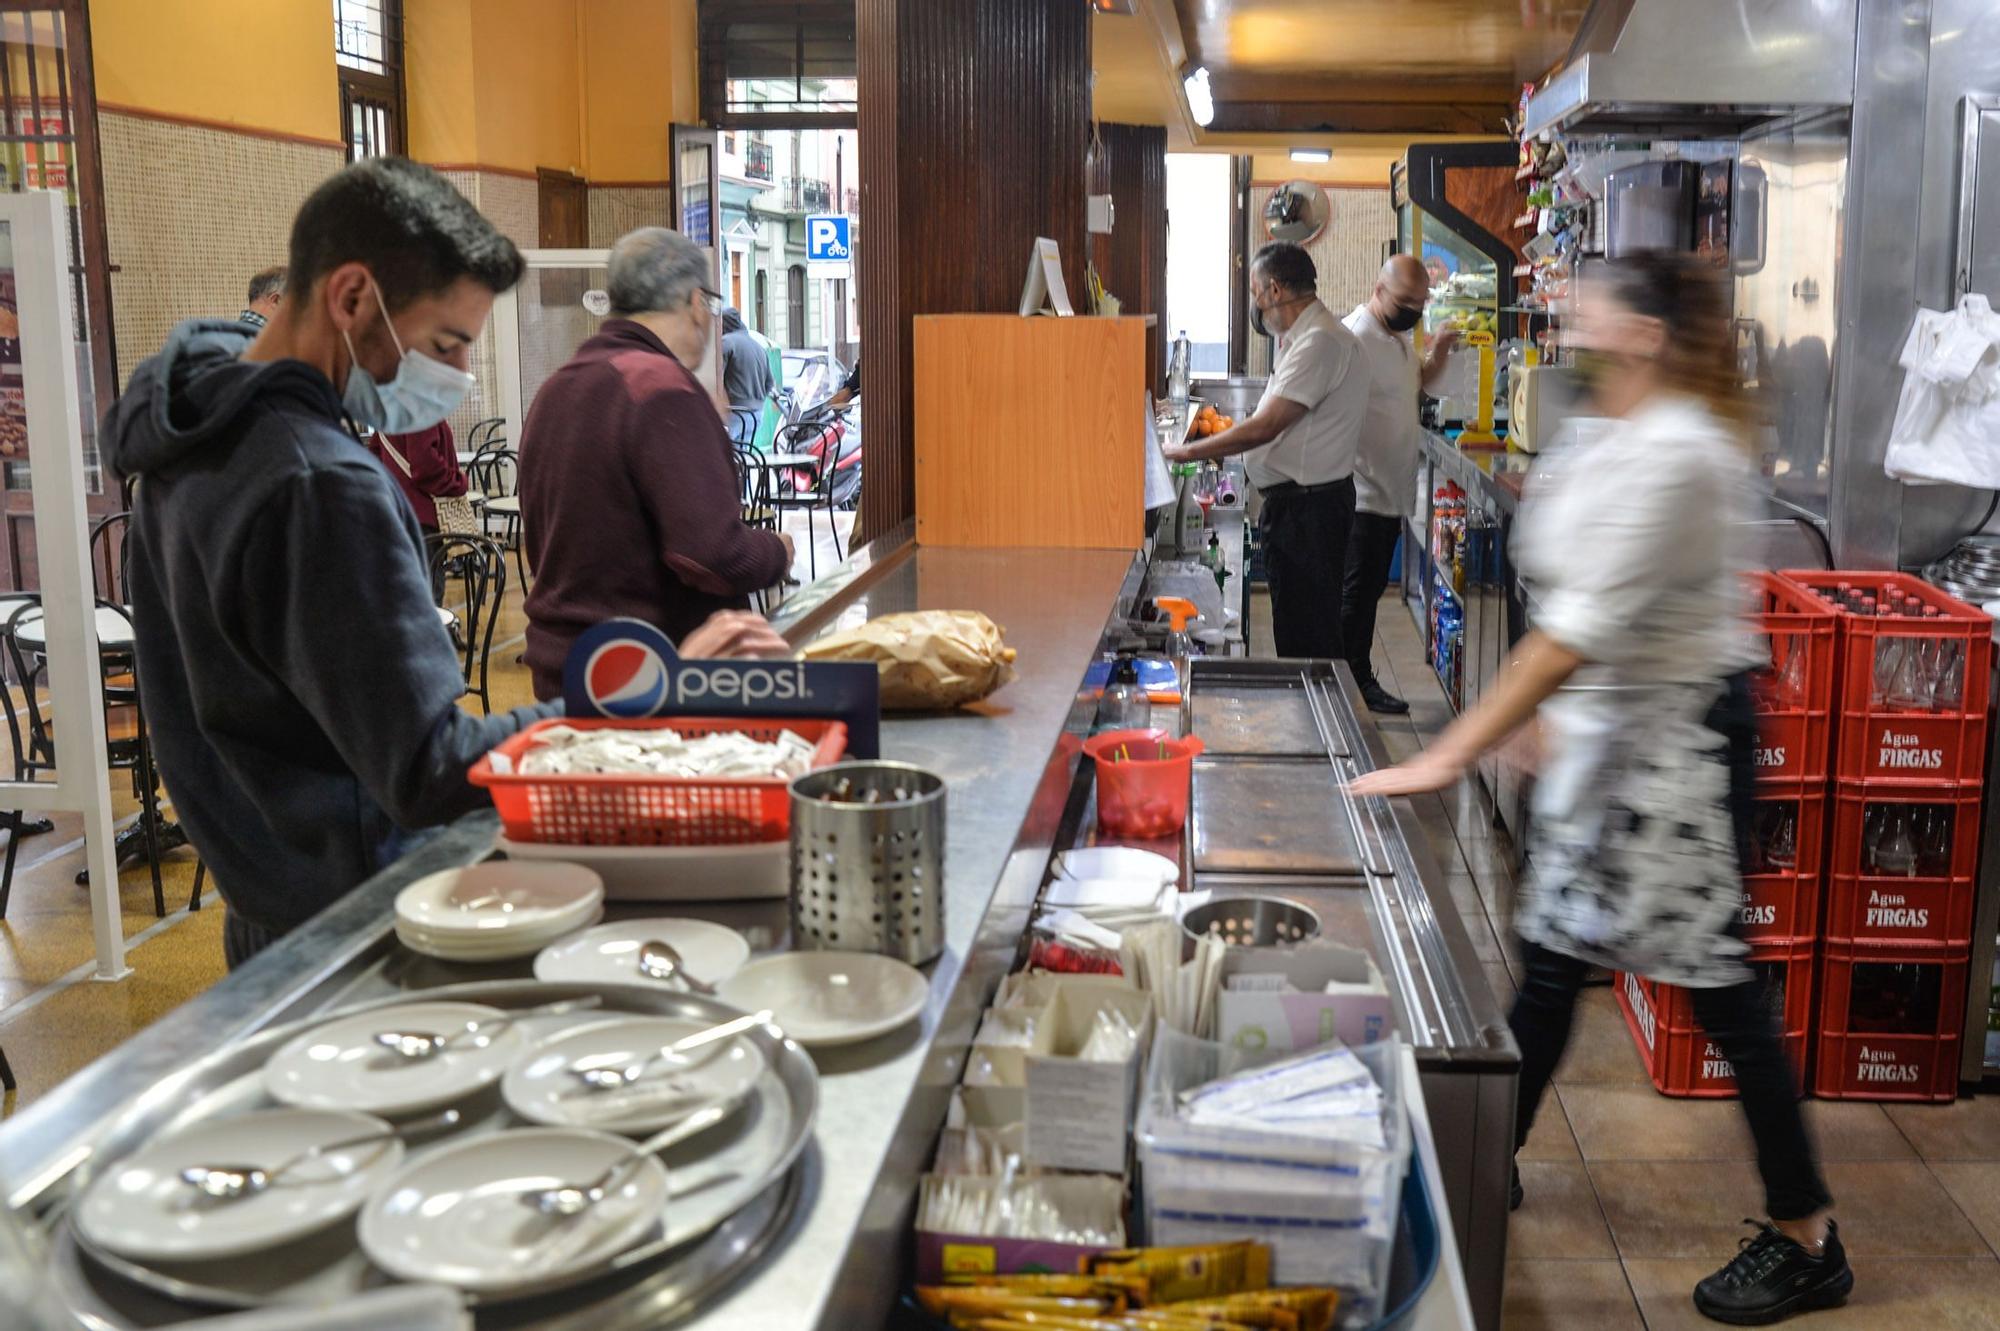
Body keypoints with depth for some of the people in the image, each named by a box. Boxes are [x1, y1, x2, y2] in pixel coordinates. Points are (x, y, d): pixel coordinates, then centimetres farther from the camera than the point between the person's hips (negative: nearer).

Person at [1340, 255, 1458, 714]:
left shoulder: (1398, 336, 14)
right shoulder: (1356, 338, -17)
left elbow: (1419, 381, 28)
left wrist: (1438, 354, 8)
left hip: (1390, 493, 10)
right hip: (1363, 495, -10)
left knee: (1369, 590, 15)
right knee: (1357, 591, -3)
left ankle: (1358, 679, 23)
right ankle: (1357, 685, 5)